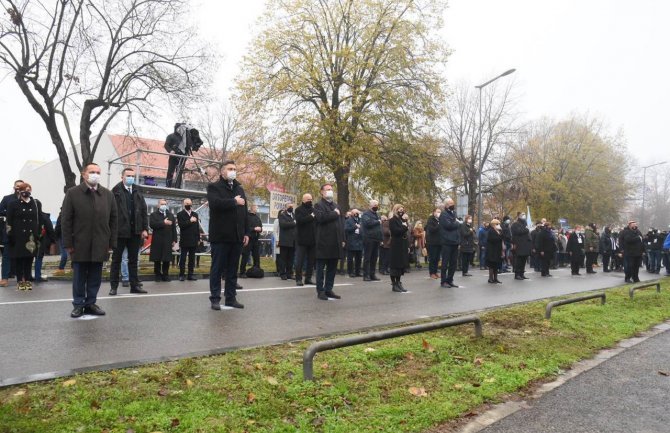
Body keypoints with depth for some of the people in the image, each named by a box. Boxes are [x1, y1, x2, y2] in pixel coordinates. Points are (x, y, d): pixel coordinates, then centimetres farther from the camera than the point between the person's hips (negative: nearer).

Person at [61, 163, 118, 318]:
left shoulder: (108, 194, 7)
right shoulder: (72, 193, 1)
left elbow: (114, 219, 8)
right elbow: (66, 220, -1)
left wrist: (112, 242, 3)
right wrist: (68, 243, -6)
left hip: (100, 245, 2)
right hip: (80, 245, -2)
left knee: (95, 277, 8)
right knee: (79, 277, 7)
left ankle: (90, 303, 19)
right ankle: (78, 305, 18)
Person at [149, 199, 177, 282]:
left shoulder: (171, 215, 14)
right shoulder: (154, 214, 5)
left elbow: (174, 228, 9)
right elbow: (151, 225, -12)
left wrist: (174, 240, 2)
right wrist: (163, 223, -16)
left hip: (168, 241, 2)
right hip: (157, 240, -2)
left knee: (167, 259, 3)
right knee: (157, 259, 2)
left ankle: (165, 275, 12)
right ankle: (157, 275, 11)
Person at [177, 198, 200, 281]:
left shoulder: (195, 214, 14)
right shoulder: (180, 214, 3)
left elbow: (197, 227, 11)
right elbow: (181, 225, -12)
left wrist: (198, 238, 6)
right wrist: (190, 221, -19)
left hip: (193, 240, 3)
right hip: (184, 240, -3)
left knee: (192, 258, 5)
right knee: (182, 258, -1)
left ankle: (190, 274, 9)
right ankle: (182, 274, 5)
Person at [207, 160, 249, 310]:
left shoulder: (240, 189, 17)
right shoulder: (214, 187, 0)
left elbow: (245, 212, 15)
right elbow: (215, 203, -22)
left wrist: (246, 233, 9)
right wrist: (234, 202, -12)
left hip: (237, 236, 5)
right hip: (220, 236, -5)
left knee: (233, 270, 10)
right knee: (217, 268, 2)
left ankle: (231, 298, 17)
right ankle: (215, 298, 9)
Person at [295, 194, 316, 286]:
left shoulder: (314, 210, 16)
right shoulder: (298, 210, -2)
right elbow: (300, 220, -19)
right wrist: (311, 217, -13)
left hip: (313, 239, 6)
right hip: (302, 239, -6)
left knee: (311, 260, 8)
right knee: (300, 261, -2)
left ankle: (308, 278, 16)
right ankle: (298, 279, 3)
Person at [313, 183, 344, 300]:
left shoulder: (336, 206, 20)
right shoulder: (318, 205, -3)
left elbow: (340, 223, 18)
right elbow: (321, 217, -23)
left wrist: (342, 239, 12)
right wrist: (334, 214, -11)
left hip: (335, 242, 7)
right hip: (324, 242, -7)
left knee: (332, 268, 10)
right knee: (321, 267, 2)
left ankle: (329, 289, 18)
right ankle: (320, 291, 7)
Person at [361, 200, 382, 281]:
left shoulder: (377, 215, 21)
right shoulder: (366, 214, -4)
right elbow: (367, 223, -23)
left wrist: (381, 238, 13)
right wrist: (378, 222, -9)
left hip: (376, 239, 7)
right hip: (369, 239, -7)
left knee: (374, 258, 9)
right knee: (367, 258, -3)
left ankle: (372, 274, 15)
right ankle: (366, 275, -1)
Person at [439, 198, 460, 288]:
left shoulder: (453, 213, 19)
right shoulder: (444, 214, -6)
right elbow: (448, 225, -19)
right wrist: (457, 223, -3)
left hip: (454, 242, 8)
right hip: (447, 242, -8)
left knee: (454, 262, 9)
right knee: (445, 262, -2)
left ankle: (450, 280, 18)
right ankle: (443, 281, 4)